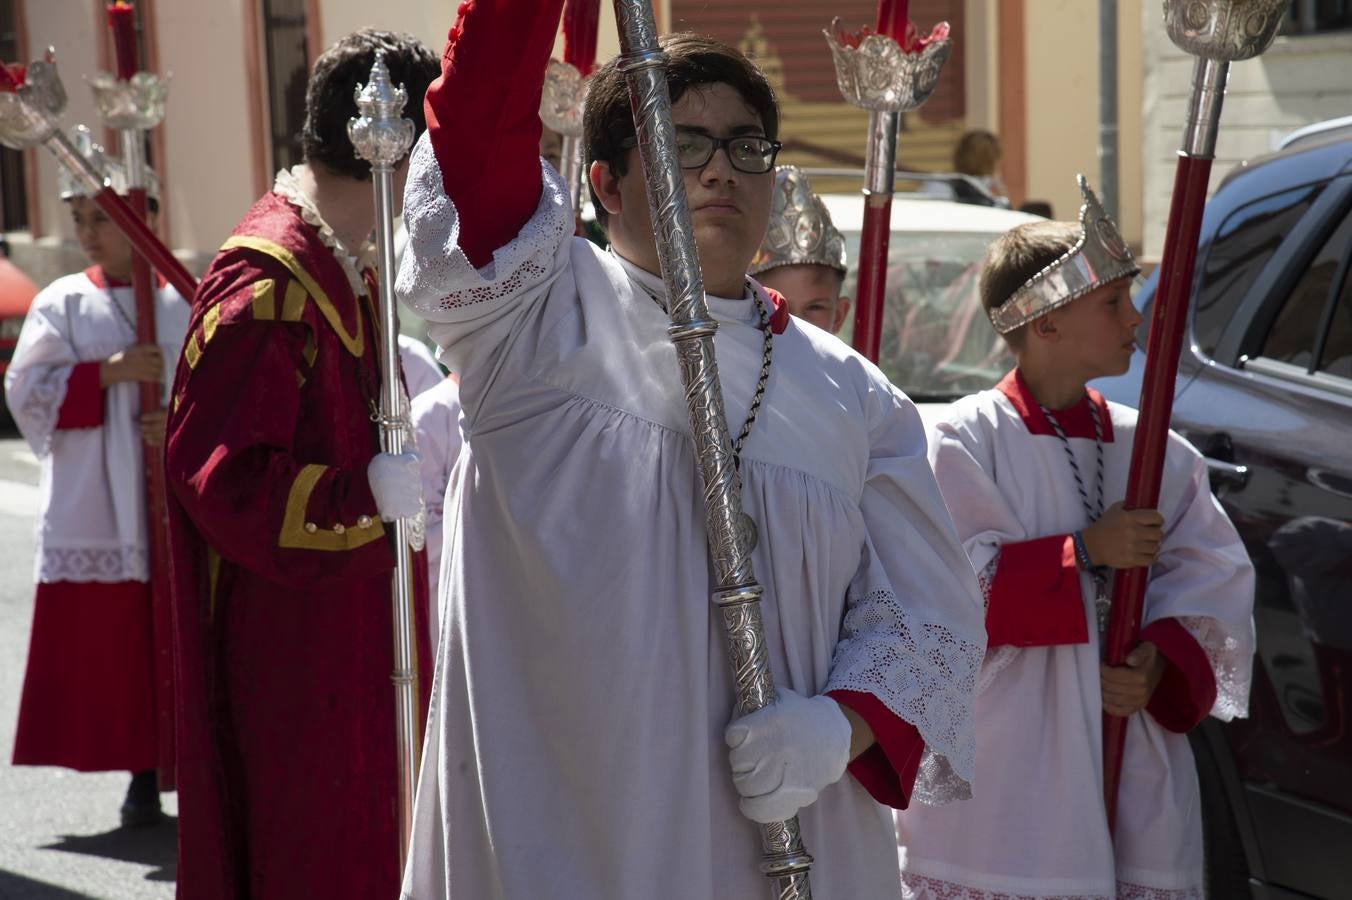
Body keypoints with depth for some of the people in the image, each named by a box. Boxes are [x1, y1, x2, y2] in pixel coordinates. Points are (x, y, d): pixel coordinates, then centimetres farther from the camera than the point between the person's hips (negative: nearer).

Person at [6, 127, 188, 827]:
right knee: (112, 644, 0)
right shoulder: (61, 303, 5)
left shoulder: (186, 304, 3)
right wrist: (108, 372, -14)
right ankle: (143, 773, 11)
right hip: (95, 509, 0)